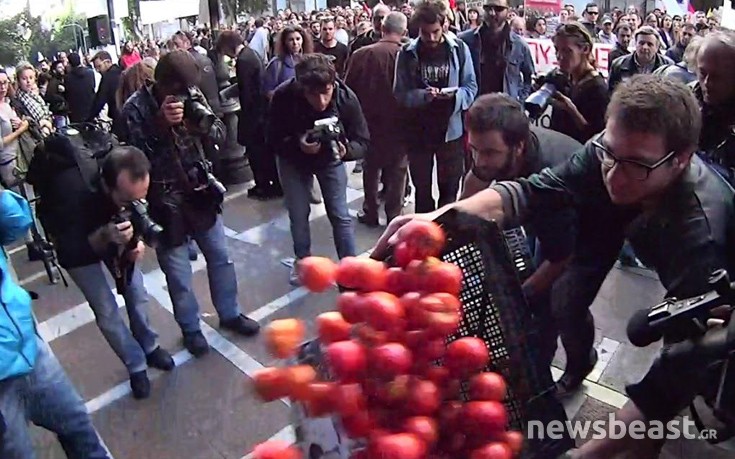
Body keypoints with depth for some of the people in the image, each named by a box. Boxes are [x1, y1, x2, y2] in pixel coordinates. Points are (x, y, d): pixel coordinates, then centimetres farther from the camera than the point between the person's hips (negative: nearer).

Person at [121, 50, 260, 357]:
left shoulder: (192, 96, -2)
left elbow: (220, 134, -1)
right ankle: (190, 329, 29)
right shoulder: (135, 108, -12)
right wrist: (161, 124, -29)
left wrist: (204, 124, -23)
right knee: (178, 274, 6)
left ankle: (229, 314, 36)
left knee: (220, 257, 16)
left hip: (200, 190, 4)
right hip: (164, 201, -4)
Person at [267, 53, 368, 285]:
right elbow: (273, 140, -22)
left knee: (340, 216, 0)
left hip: (330, 159, 0)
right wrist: (298, 145, -42)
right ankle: (303, 260, 35)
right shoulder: (283, 97, -33)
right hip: (293, 160, 0)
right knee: (298, 215, 9)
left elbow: (362, 141, -23)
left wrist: (346, 150, -45)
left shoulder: (347, 98, -32)